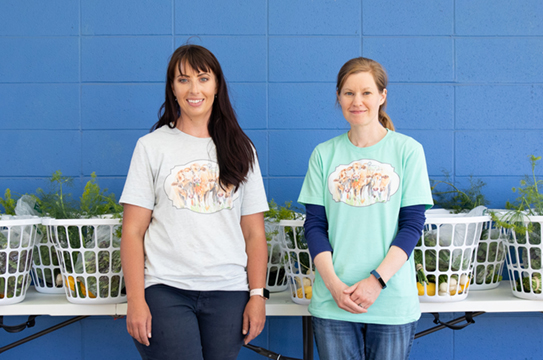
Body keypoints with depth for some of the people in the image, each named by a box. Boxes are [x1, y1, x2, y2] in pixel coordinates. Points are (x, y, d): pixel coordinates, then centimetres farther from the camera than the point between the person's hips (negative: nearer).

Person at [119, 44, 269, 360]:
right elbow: (133, 231, 1)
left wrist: (258, 295, 1)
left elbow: (254, 233, 10)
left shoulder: (240, 150, 11)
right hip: (165, 290, -2)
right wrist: (136, 301, -6)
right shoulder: (152, 146, 5)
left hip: (228, 291, 2)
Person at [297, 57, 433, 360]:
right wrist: (333, 283, -9)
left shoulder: (407, 150, 0)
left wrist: (377, 280, -14)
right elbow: (315, 225, 4)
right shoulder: (325, 154, 6)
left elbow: (412, 224, -3)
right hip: (332, 301, 2)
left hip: (393, 300, -1)